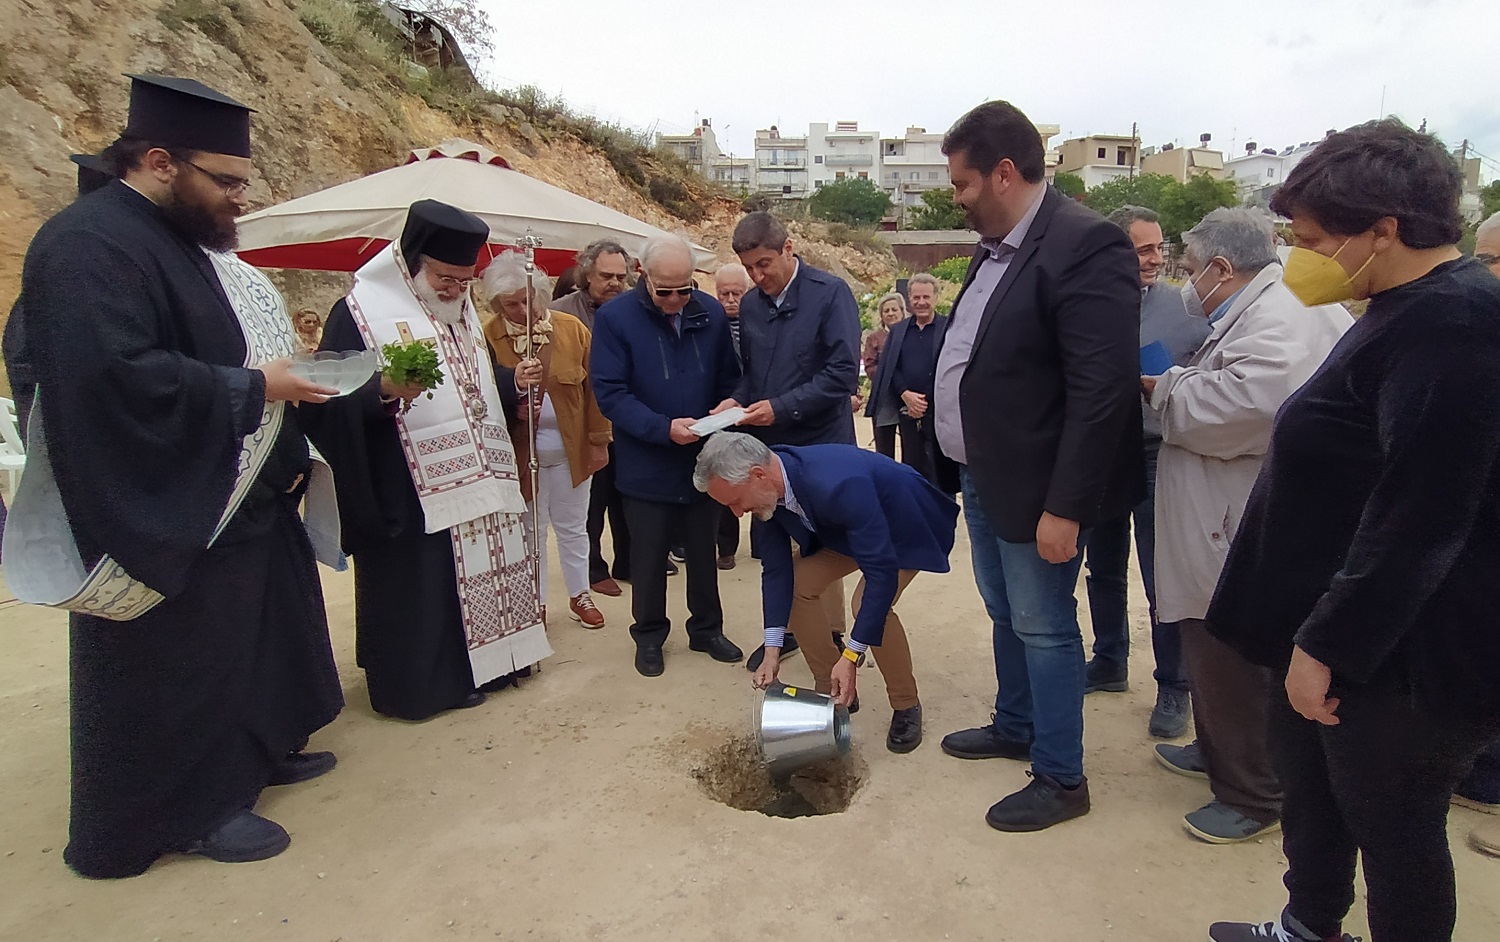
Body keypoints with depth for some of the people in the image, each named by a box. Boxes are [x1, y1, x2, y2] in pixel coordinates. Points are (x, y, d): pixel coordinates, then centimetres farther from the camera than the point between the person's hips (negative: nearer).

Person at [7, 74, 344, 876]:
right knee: (180, 662, 6)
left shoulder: (190, 238, 12)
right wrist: (249, 389, -22)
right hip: (166, 513, -10)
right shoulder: (89, 245, -19)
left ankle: (256, 749, 39)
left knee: (260, 625, 20)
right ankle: (192, 806, 24)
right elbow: (115, 374, -31)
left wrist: (286, 449, 9)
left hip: (241, 498, 10)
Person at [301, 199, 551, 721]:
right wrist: (384, 391, -35)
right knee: (416, 593, 1)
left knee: (479, 576, 14)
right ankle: (417, 684, 18)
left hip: (476, 481, 8)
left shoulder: (462, 313, 15)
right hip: (408, 495, -7)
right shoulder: (361, 310, -9)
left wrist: (515, 382, 4)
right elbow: (332, 402, -17)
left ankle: (477, 667, 30)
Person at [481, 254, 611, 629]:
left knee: (572, 527, 15)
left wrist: (598, 440, -1)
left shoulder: (572, 329, -4)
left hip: (570, 450, 1)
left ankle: (579, 595, 32)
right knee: (530, 530, 13)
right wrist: (511, 404, -24)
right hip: (519, 453, -1)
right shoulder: (489, 338, -10)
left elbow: (594, 388, -1)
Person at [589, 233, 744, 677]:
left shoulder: (711, 312, -3)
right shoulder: (615, 317, -12)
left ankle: (707, 628, 36)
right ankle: (649, 635, 32)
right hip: (646, 466, -3)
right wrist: (664, 428, -27)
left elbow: (729, 378, 5)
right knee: (648, 556, 13)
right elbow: (610, 392, -16)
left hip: (703, 460, 3)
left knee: (703, 552, 17)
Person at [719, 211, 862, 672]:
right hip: (767, 445, 5)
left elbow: (844, 373, -18)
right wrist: (738, 401, -6)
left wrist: (781, 407, -22)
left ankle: (832, 637, 24)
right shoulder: (750, 305, 7)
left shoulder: (830, 293, -11)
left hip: (819, 444, -5)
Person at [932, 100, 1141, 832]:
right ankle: (1014, 728, 43)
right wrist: (963, 461, 11)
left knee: (1043, 627, 5)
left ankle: (1061, 778, 23)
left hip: (1035, 487, -9)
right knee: (1006, 616, 22)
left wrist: (1065, 506, -23)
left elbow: (1102, 393, -24)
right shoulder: (996, 246, 9)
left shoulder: (1084, 246, -19)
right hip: (983, 475, 9)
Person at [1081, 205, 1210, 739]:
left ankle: (1174, 689, 19)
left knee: (1162, 580, 3)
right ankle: (1109, 663, 36)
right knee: (1102, 570, 17)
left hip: (1157, 458, -3)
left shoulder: (1182, 305, -6)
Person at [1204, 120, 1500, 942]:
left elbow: (1417, 520, -27)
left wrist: (1329, 643, -21)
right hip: (1342, 631, 10)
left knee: (1392, 826, 9)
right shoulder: (1413, 307, 9)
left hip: (1400, 652, -10)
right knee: (1308, 779, 23)